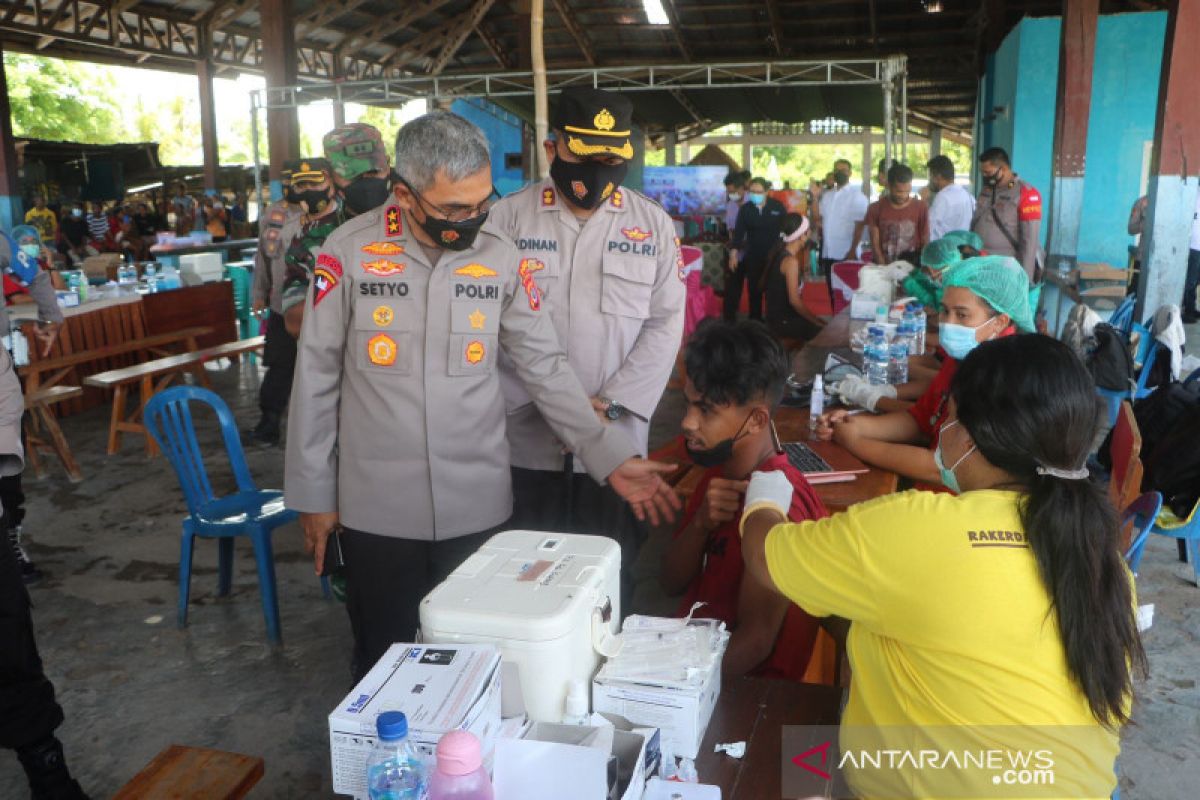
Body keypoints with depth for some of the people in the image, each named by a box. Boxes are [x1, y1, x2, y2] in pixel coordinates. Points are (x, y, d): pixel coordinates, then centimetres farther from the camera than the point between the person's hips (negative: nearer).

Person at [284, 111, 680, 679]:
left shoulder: (500, 256, -2)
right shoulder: (348, 253, -8)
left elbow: (545, 367, 1)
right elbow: (316, 379, -2)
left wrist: (610, 456, -9)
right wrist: (313, 493, 2)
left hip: (478, 506, 2)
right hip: (377, 510, -1)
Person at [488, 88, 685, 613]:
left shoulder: (653, 224, 6)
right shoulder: (508, 217, 1)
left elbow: (665, 324, 1)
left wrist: (611, 403, -10)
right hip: (526, 443, -1)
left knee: (612, 582, 12)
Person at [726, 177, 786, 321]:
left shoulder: (777, 206, -6)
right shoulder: (745, 208, -2)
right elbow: (739, 231, -5)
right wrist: (734, 253, -16)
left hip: (774, 255, -1)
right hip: (753, 256, 1)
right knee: (754, 290, 6)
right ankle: (755, 321, 17)